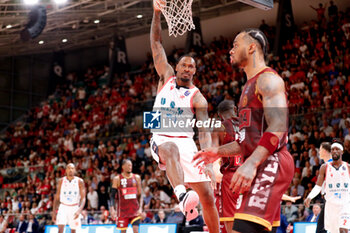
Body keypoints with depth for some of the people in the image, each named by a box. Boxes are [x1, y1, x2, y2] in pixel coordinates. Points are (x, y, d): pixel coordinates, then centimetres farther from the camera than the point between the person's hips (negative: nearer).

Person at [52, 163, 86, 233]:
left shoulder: (79, 181, -6)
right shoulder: (61, 181, -1)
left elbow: (83, 198, -9)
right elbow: (57, 197, 5)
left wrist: (79, 210, -25)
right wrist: (54, 212, 1)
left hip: (74, 208, 0)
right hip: (63, 207, 0)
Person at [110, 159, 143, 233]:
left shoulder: (136, 177, 5)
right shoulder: (117, 179, -1)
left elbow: (140, 195, 7)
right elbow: (113, 196, -2)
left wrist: (140, 208, -4)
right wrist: (113, 209, -14)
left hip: (135, 210, 1)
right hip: (123, 210, -1)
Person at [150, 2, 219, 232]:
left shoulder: (197, 98, 2)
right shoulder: (166, 78, 10)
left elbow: (204, 130, -8)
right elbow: (156, 44, 5)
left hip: (186, 143, 1)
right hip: (162, 140, -1)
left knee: (207, 195, -7)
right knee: (170, 148, -41)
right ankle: (182, 196, -63)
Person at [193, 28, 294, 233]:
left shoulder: (268, 79, -8)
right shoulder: (251, 86, 24)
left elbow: (277, 128, -22)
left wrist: (251, 163, -31)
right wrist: (220, 151, 18)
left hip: (270, 163, -11)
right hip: (260, 165, 11)